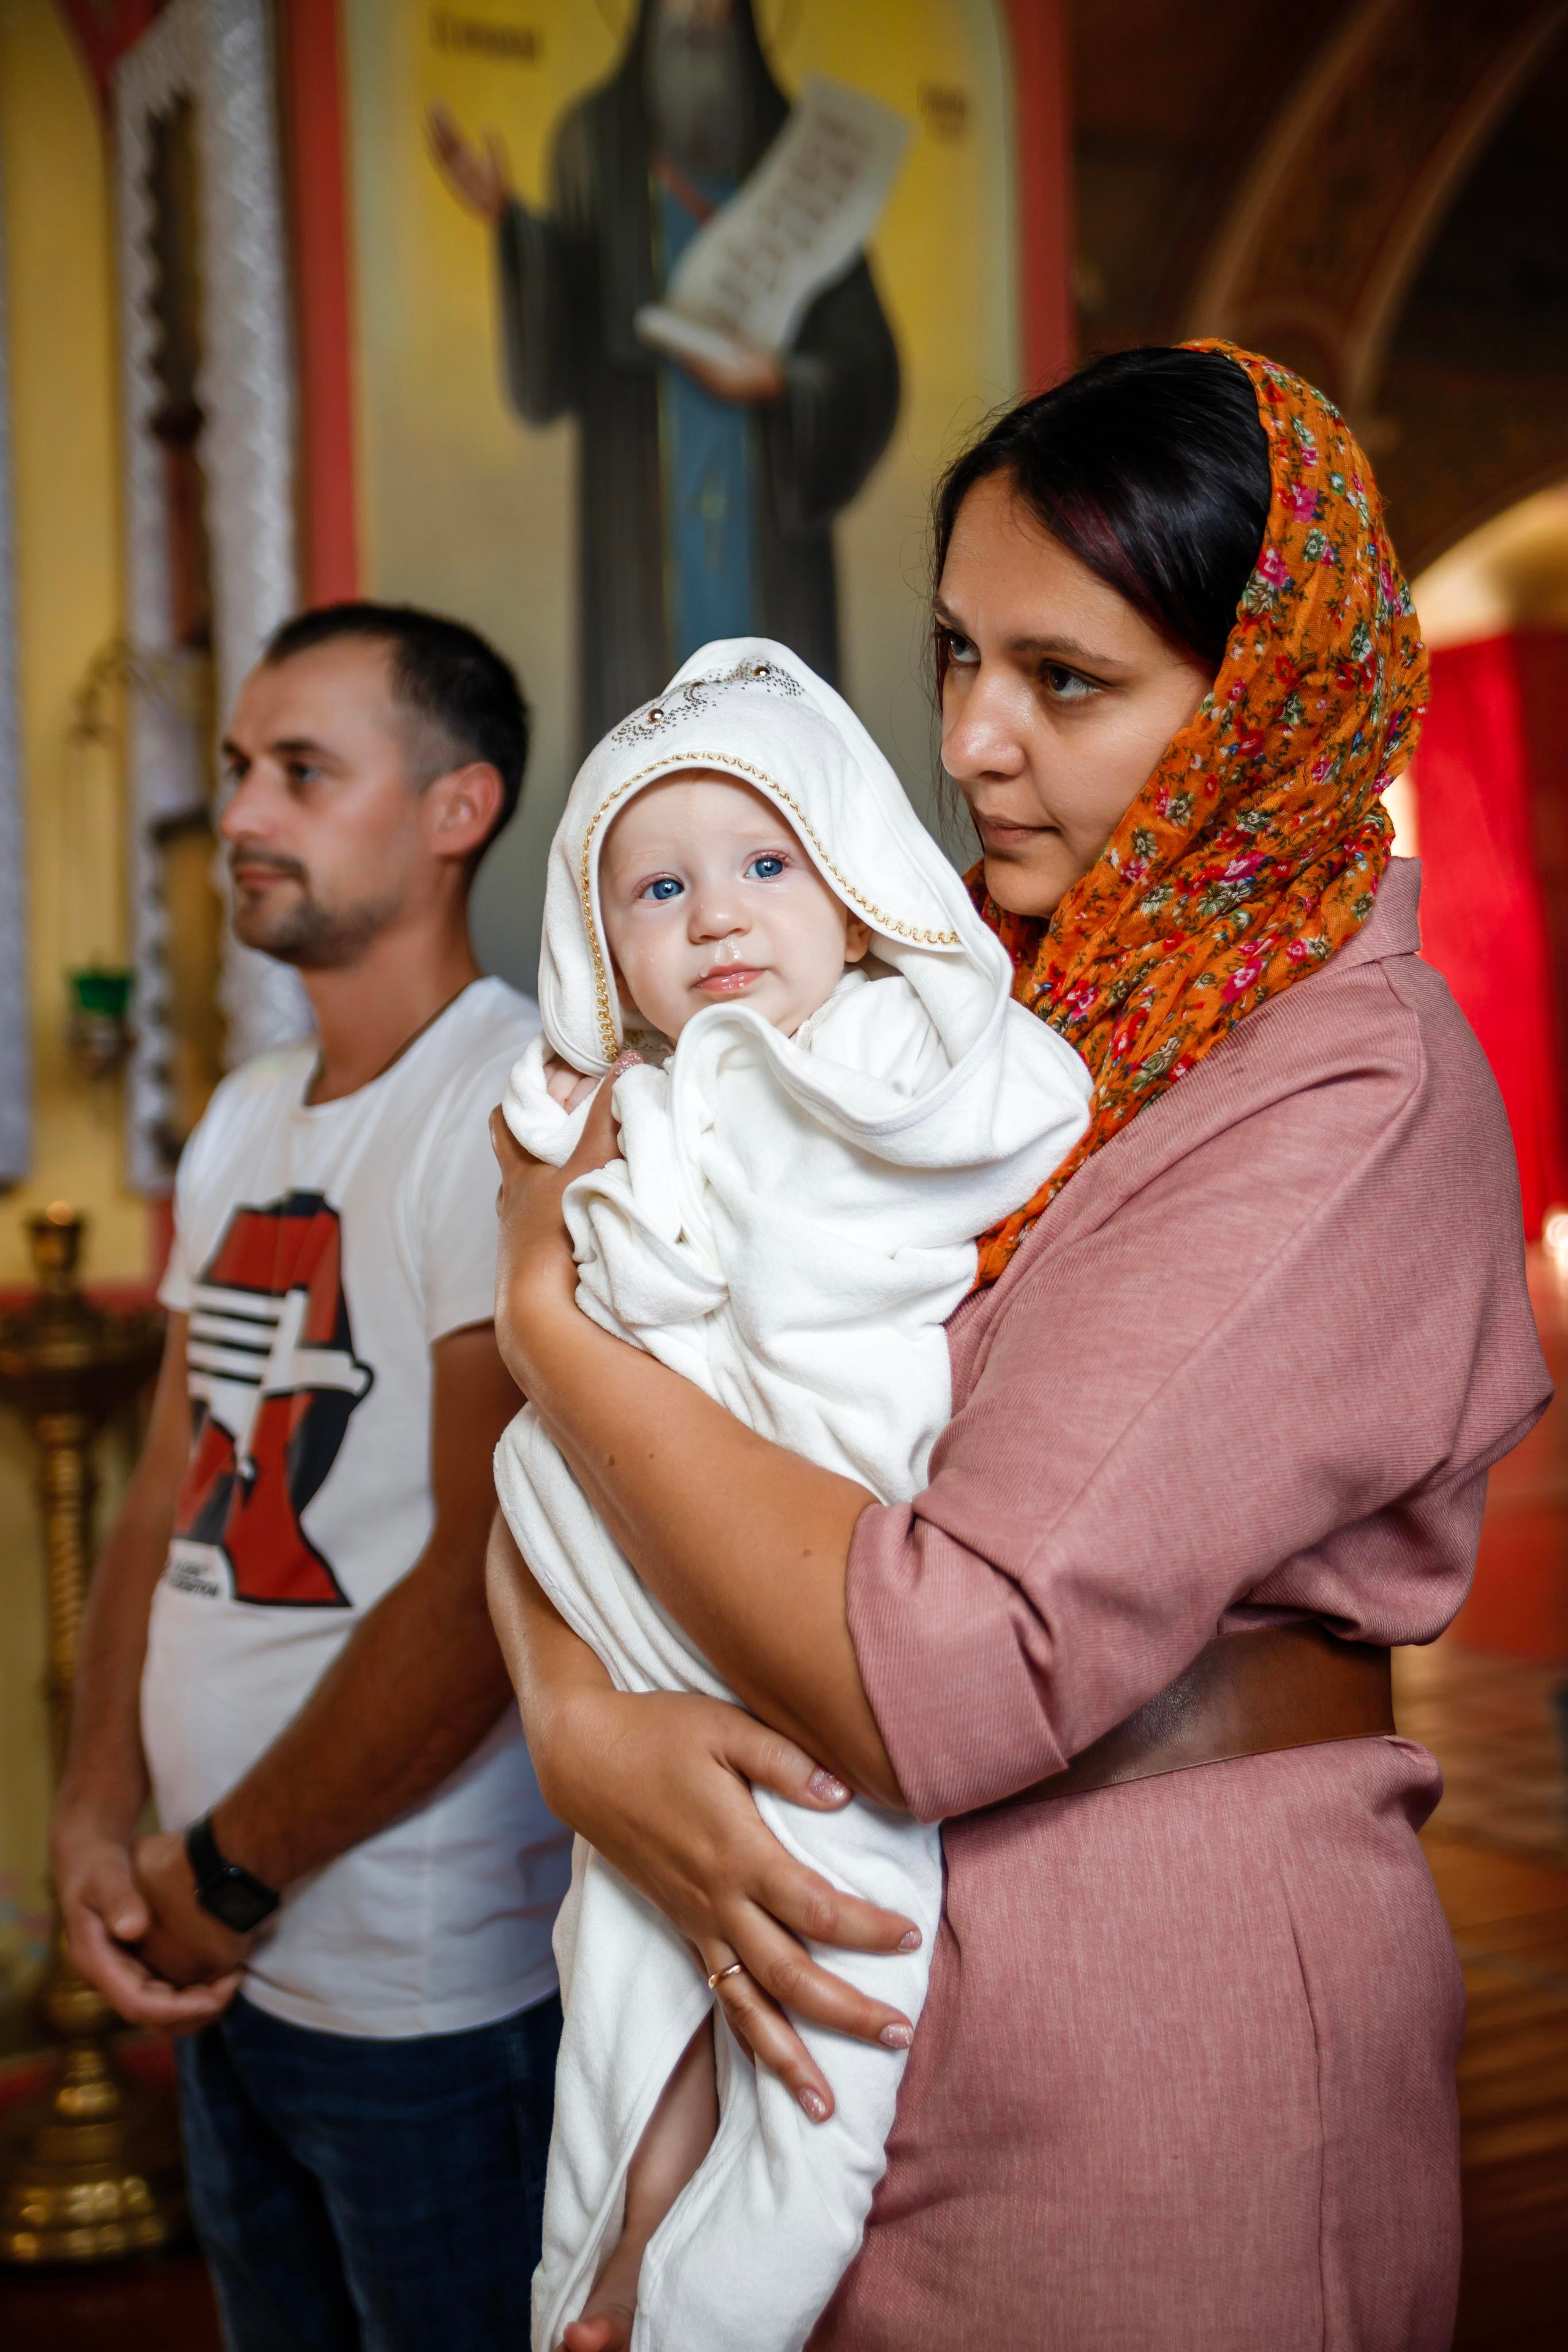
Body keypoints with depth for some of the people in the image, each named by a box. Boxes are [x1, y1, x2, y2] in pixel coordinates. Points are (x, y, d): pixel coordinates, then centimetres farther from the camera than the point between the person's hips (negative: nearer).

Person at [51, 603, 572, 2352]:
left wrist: (227, 1873, -11)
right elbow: (174, 1490, 11)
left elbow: (487, 1580, -21)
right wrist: (96, 1814, -2)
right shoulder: (244, 1121, 11)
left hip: (437, 2000, -7)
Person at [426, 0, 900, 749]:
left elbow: (867, 368, 5)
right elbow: (561, 352, -4)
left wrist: (781, 381, -13)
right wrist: (510, 222, -18)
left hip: (769, 512, 1)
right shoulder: (598, 140, 7)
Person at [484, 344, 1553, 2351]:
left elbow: (944, 1676, -27)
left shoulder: (1348, 1091, -19)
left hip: (1165, 2020, -6)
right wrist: (578, 1717, -17)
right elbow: (551, 1429, 2)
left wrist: (558, 1311, -16)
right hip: (848, 1981, 6)